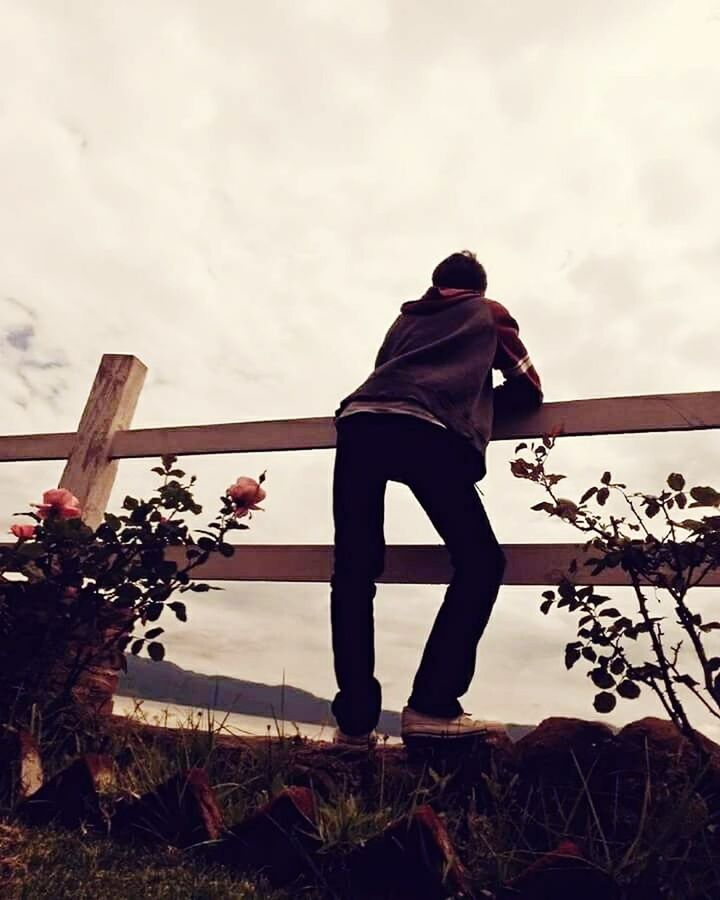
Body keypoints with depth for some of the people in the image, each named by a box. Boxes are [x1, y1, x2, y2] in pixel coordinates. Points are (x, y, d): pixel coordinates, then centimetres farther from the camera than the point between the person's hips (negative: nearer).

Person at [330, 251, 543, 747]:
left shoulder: (405, 319, 37)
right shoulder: (490, 313, 28)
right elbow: (529, 390, 29)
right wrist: (473, 404, 42)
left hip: (360, 422, 4)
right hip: (428, 433, -4)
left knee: (354, 572, 5)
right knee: (480, 562, 4)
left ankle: (355, 720, -2)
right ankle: (432, 706, -8)